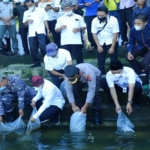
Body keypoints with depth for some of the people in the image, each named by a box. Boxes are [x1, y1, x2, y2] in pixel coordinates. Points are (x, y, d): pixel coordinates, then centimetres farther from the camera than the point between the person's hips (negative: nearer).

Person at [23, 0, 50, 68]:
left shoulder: (41, 10, 3)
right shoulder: (26, 13, 11)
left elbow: (45, 20, 5)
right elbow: (24, 23, 18)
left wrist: (48, 30, 0)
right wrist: (27, 21, -5)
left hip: (40, 32, -4)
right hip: (31, 34, 4)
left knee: (42, 46, -17)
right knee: (33, 48, 3)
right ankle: (36, 62, 14)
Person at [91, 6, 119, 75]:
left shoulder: (113, 20, -22)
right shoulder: (95, 21, -15)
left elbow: (115, 34, -17)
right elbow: (94, 34, -7)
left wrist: (112, 47, -18)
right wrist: (98, 46, -12)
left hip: (112, 42, -2)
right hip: (101, 43, 2)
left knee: (114, 60, 0)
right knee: (100, 60, 4)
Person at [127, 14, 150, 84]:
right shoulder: (133, 30, -20)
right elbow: (131, 42, -3)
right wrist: (129, 52, -17)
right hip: (141, 47, 5)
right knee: (129, 57, -8)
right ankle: (142, 71, 16)